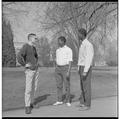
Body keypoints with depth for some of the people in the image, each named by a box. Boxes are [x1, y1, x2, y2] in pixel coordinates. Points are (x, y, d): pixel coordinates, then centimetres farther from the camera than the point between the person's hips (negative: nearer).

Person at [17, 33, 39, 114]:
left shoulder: (34, 47, 14)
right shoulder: (25, 46, -13)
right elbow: (19, 56, -26)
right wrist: (25, 64, -19)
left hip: (36, 70, 8)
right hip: (29, 70, -8)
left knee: (34, 88, 12)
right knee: (28, 89, -9)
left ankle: (31, 103, 25)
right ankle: (27, 107, -6)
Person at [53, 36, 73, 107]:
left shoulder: (69, 50, -9)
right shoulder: (57, 50, 11)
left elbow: (70, 62, -13)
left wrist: (68, 72, -20)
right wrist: (56, 72, 12)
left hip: (65, 69, -6)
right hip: (58, 69, 6)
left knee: (67, 85, -2)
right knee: (59, 85, 6)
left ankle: (67, 101, 8)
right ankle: (59, 101, 13)